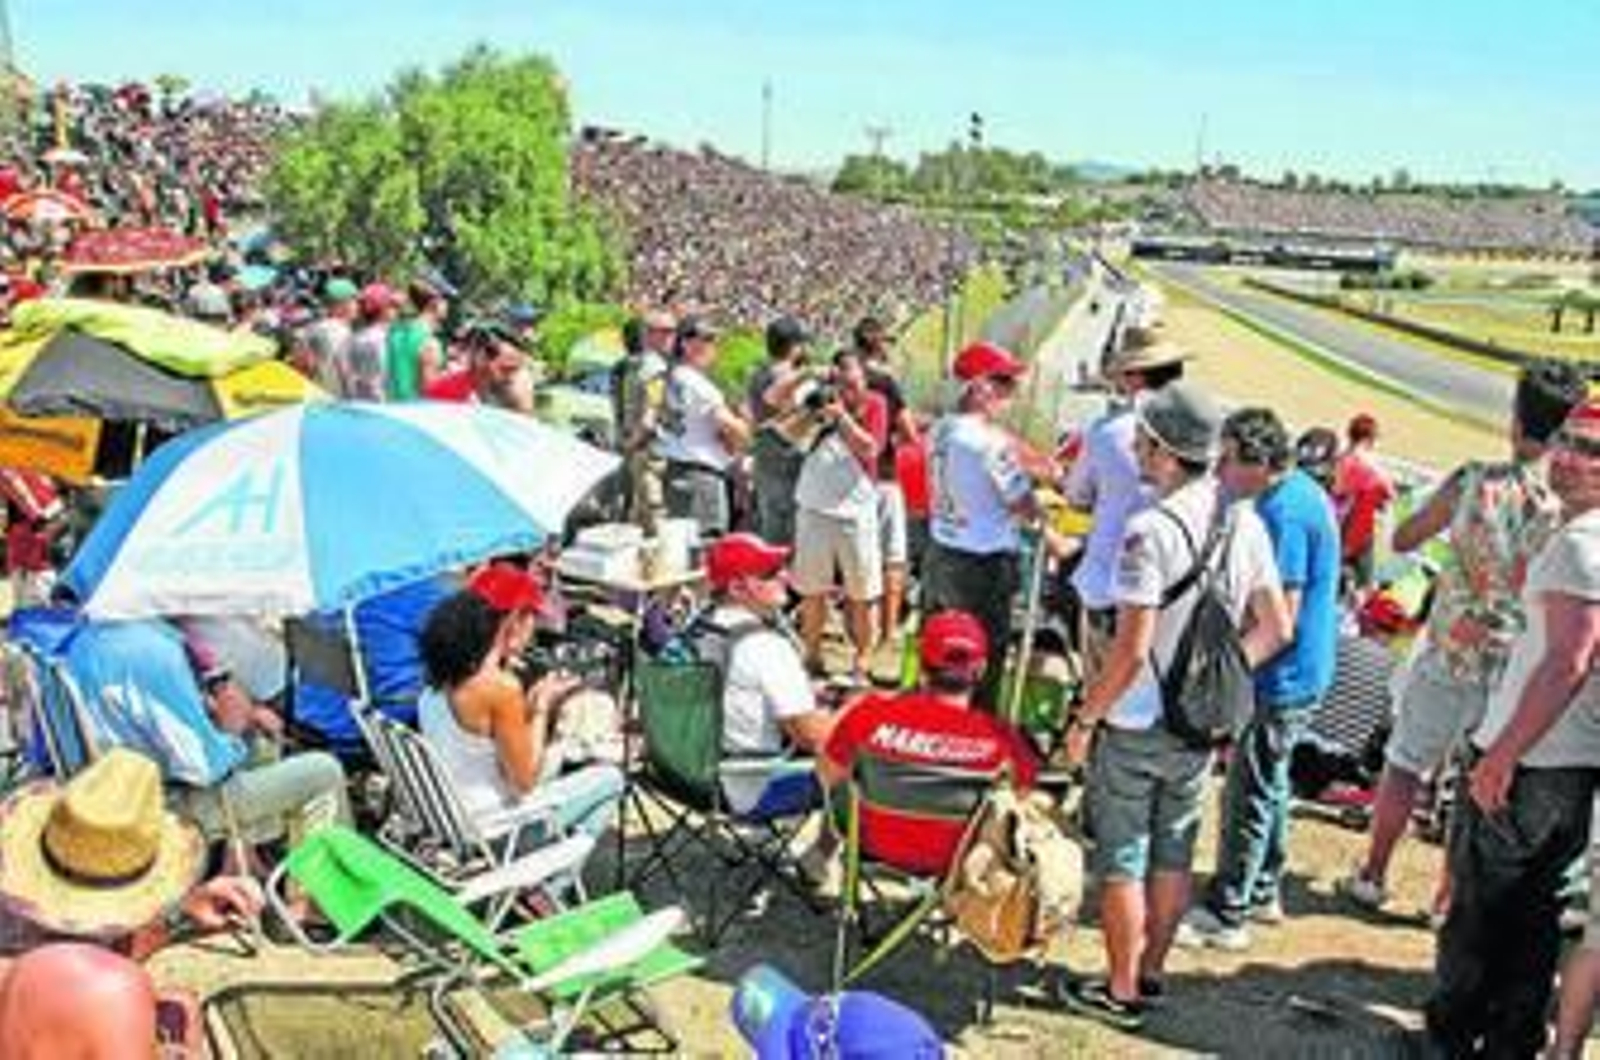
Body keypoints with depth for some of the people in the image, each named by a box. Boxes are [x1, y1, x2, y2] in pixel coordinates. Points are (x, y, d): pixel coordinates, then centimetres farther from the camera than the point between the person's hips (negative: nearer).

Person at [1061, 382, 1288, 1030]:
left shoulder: (1151, 530, -23)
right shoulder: (1245, 523, -1)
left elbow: (1131, 650, -23)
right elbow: (1275, 629, 5)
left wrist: (1085, 717, -12)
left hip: (1136, 724, -7)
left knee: (1122, 860, 8)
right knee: (1173, 854, 19)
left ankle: (1121, 993, 19)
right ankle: (1151, 972, 33)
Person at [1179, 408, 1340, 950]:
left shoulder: (1283, 513, -23)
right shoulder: (1304, 491, 9)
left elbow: (1280, 618, -25)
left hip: (1281, 680, -11)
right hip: (1303, 673, 11)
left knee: (1250, 795, -1)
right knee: (1268, 784, 21)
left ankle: (1226, 916, 9)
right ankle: (1262, 893, 34)